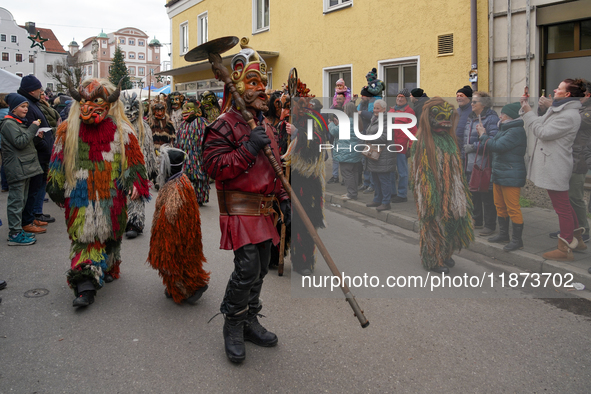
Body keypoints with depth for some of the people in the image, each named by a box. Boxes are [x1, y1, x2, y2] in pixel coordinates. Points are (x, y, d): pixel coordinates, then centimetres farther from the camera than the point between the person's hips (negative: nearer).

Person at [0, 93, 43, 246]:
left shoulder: (20, 122, 19)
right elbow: (20, 142, -19)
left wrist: (35, 135, 8)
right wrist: (33, 128, -17)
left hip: (25, 167, 10)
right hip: (16, 168, -10)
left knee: (21, 200, 14)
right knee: (16, 201, -7)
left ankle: (17, 229, 21)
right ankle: (14, 235, -4)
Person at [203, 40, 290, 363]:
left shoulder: (264, 126, 17)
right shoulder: (223, 125, -9)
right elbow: (214, 167, -19)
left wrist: (283, 197, 16)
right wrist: (248, 149, -25)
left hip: (265, 210, 8)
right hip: (241, 210, -8)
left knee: (260, 269, 12)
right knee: (246, 269, -14)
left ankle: (249, 322, 28)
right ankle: (233, 328, 7)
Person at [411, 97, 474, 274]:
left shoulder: (449, 138, 12)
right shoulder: (423, 141, -12)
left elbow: (456, 169, 18)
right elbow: (421, 172, -14)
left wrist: (459, 192, 16)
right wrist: (428, 197, -18)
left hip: (451, 191, 7)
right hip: (435, 193, -7)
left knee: (451, 223, 12)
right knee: (434, 224, 2)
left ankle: (445, 255, 29)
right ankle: (433, 260, 16)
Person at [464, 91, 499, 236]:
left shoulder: (491, 118, -10)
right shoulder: (471, 118, 17)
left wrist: (474, 146, -19)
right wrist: (465, 150, 20)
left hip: (484, 163, -9)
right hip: (471, 164, 9)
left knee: (487, 196, -4)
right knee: (473, 193, 15)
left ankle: (490, 225, 6)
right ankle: (477, 221, 28)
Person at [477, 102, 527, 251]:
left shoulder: (516, 131, -17)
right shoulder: (506, 129, 17)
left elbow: (497, 146, -23)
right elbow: (495, 144, 11)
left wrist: (483, 135, -10)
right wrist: (484, 135, 3)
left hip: (511, 176, -11)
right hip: (499, 174, 11)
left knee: (512, 208, -5)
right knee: (500, 206, 17)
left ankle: (517, 239, 3)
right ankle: (503, 234, 28)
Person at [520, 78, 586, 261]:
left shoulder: (570, 115, -19)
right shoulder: (557, 109, 14)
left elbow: (543, 131, -20)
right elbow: (540, 125, 17)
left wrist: (528, 111, -13)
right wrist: (527, 107, 11)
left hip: (556, 168, -11)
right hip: (551, 165, 11)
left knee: (562, 207, -2)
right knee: (564, 204, 20)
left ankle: (565, 249, 7)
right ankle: (577, 238, 32)